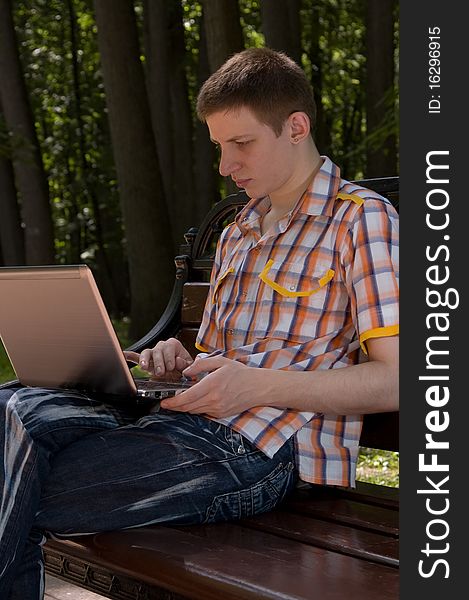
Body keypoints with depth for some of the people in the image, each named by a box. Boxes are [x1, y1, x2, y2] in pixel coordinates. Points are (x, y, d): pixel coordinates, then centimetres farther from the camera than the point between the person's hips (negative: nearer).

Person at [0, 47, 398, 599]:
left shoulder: (361, 219, -2)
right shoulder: (236, 236, 24)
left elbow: (395, 379, -10)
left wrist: (261, 385, -20)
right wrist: (180, 364, 5)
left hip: (261, 450, -8)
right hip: (190, 425, 8)